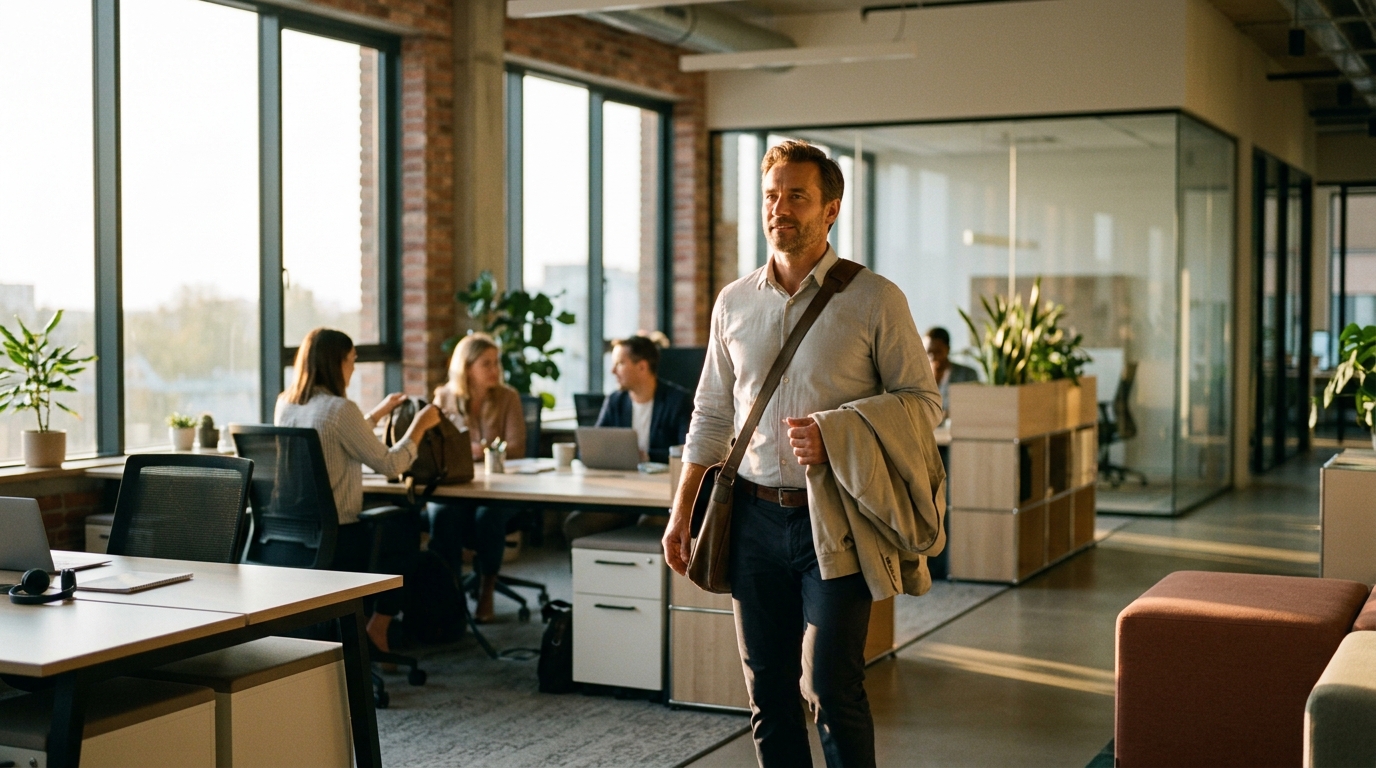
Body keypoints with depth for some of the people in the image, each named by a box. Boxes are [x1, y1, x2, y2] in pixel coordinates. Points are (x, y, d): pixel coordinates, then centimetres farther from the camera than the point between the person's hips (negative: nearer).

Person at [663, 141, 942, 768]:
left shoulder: (874, 299, -3)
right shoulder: (733, 303, 10)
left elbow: (923, 400, -2)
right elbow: (711, 415, 16)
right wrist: (681, 511, 13)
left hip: (833, 523, -4)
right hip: (755, 516, 4)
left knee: (831, 688, -8)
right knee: (767, 691, 9)